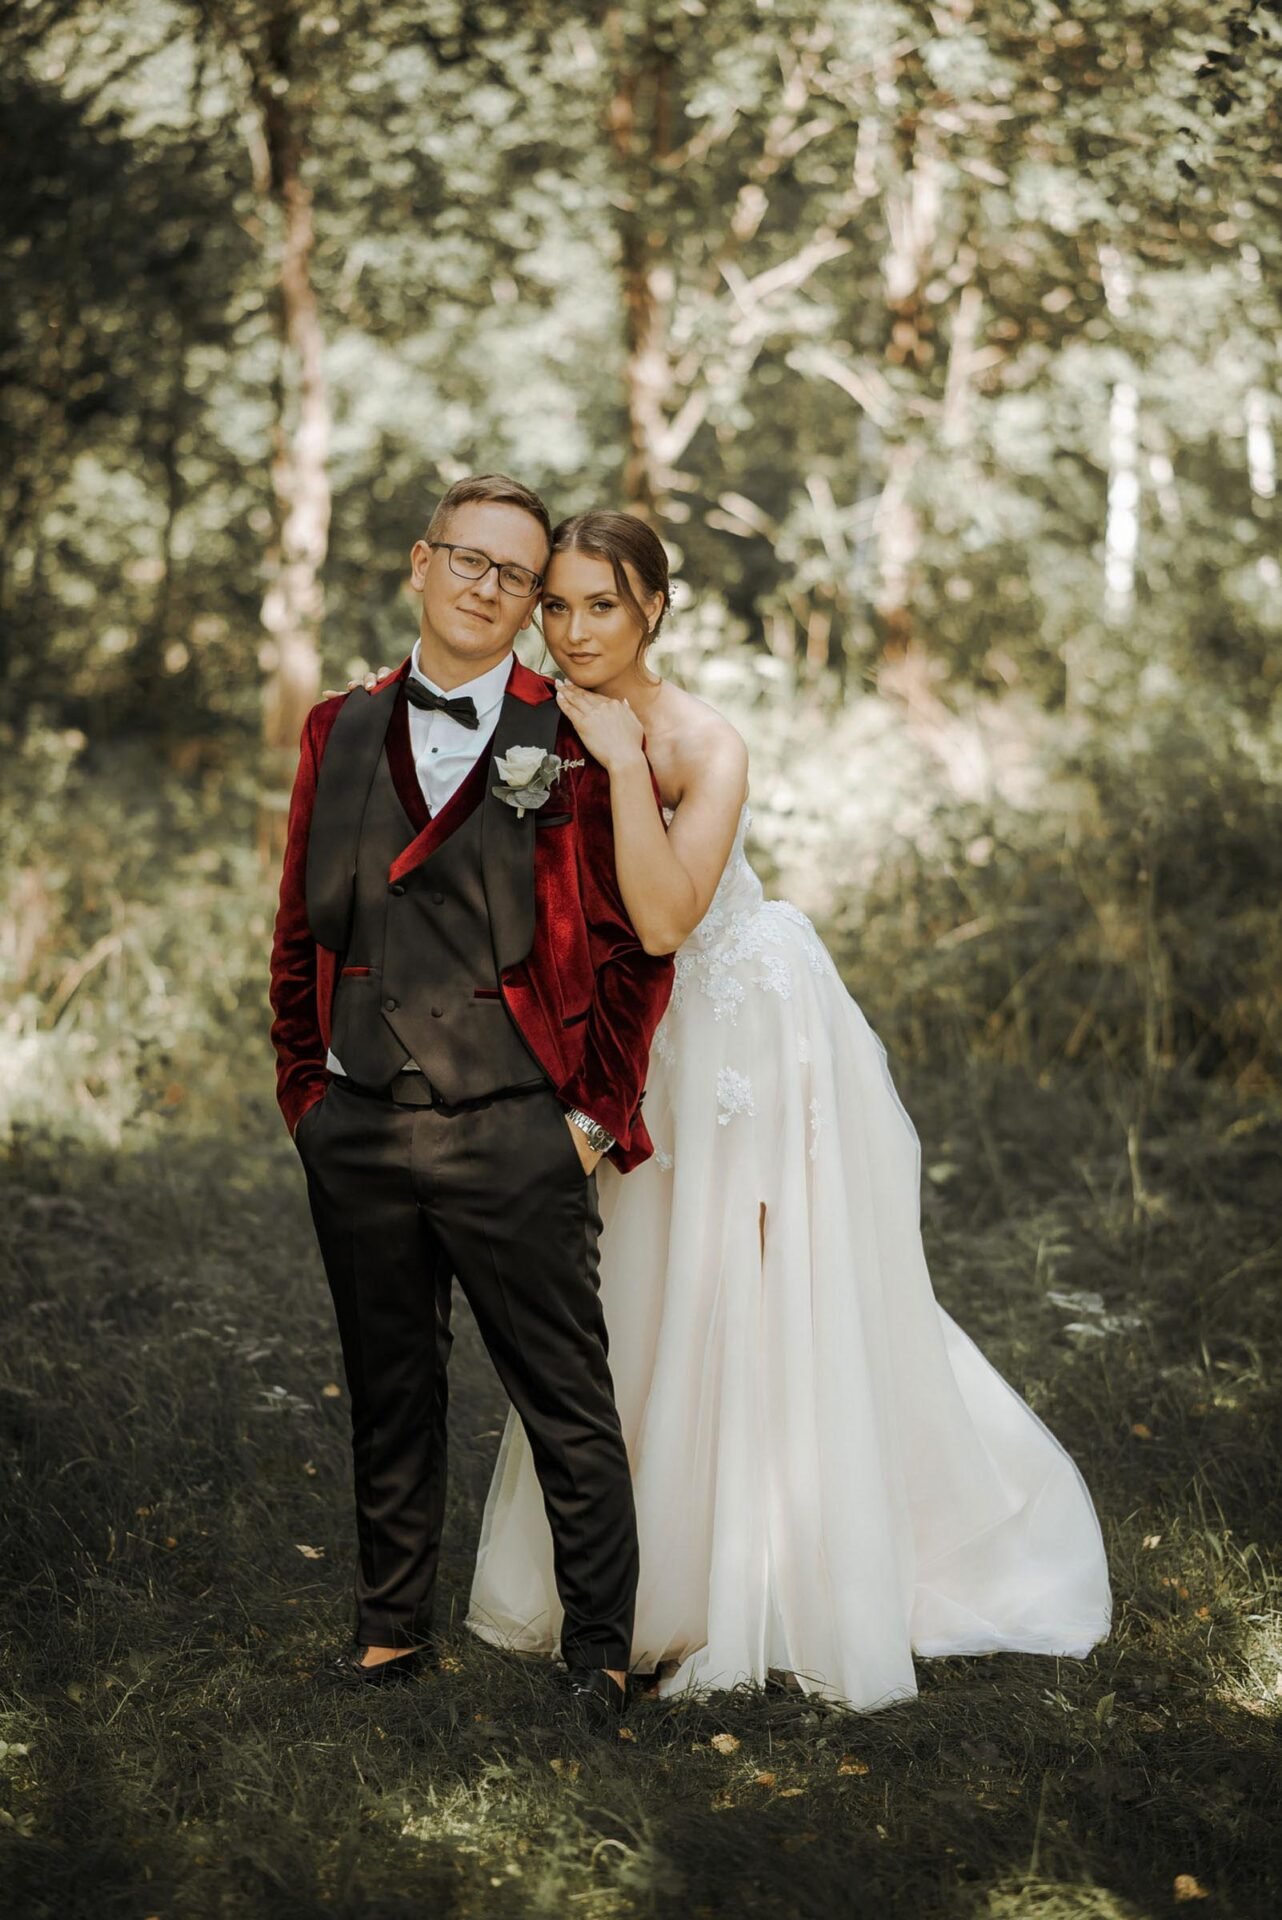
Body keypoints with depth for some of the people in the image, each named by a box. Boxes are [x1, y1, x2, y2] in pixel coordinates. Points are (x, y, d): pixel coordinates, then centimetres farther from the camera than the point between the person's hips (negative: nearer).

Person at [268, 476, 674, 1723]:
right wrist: (304, 1089, 8)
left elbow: (634, 947, -2)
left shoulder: (575, 743, -3)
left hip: (515, 1137, -4)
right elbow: (300, 930, 14)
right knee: (388, 1397, 15)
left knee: (568, 1408, 3)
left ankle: (597, 1653, 16)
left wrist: (600, 1114, -4)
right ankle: (391, 1630, 29)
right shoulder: (340, 734, 9)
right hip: (356, 1134, 4)